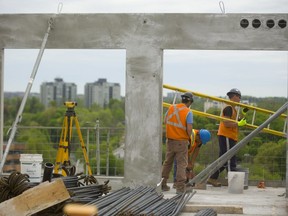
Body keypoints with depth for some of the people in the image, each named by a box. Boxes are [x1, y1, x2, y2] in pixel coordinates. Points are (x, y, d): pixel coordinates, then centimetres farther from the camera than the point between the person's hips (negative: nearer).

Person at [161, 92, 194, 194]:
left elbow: (165, 121, 12)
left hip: (170, 140, 5)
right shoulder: (188, 112, -12)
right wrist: (189, 137, 2)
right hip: (182, 141, -5)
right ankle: (180, 187, 0)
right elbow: (189, 129, -17)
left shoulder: (171, 108, 2)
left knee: (167, 162, 16)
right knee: (182, 164, 2)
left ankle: (162, 184, 23)